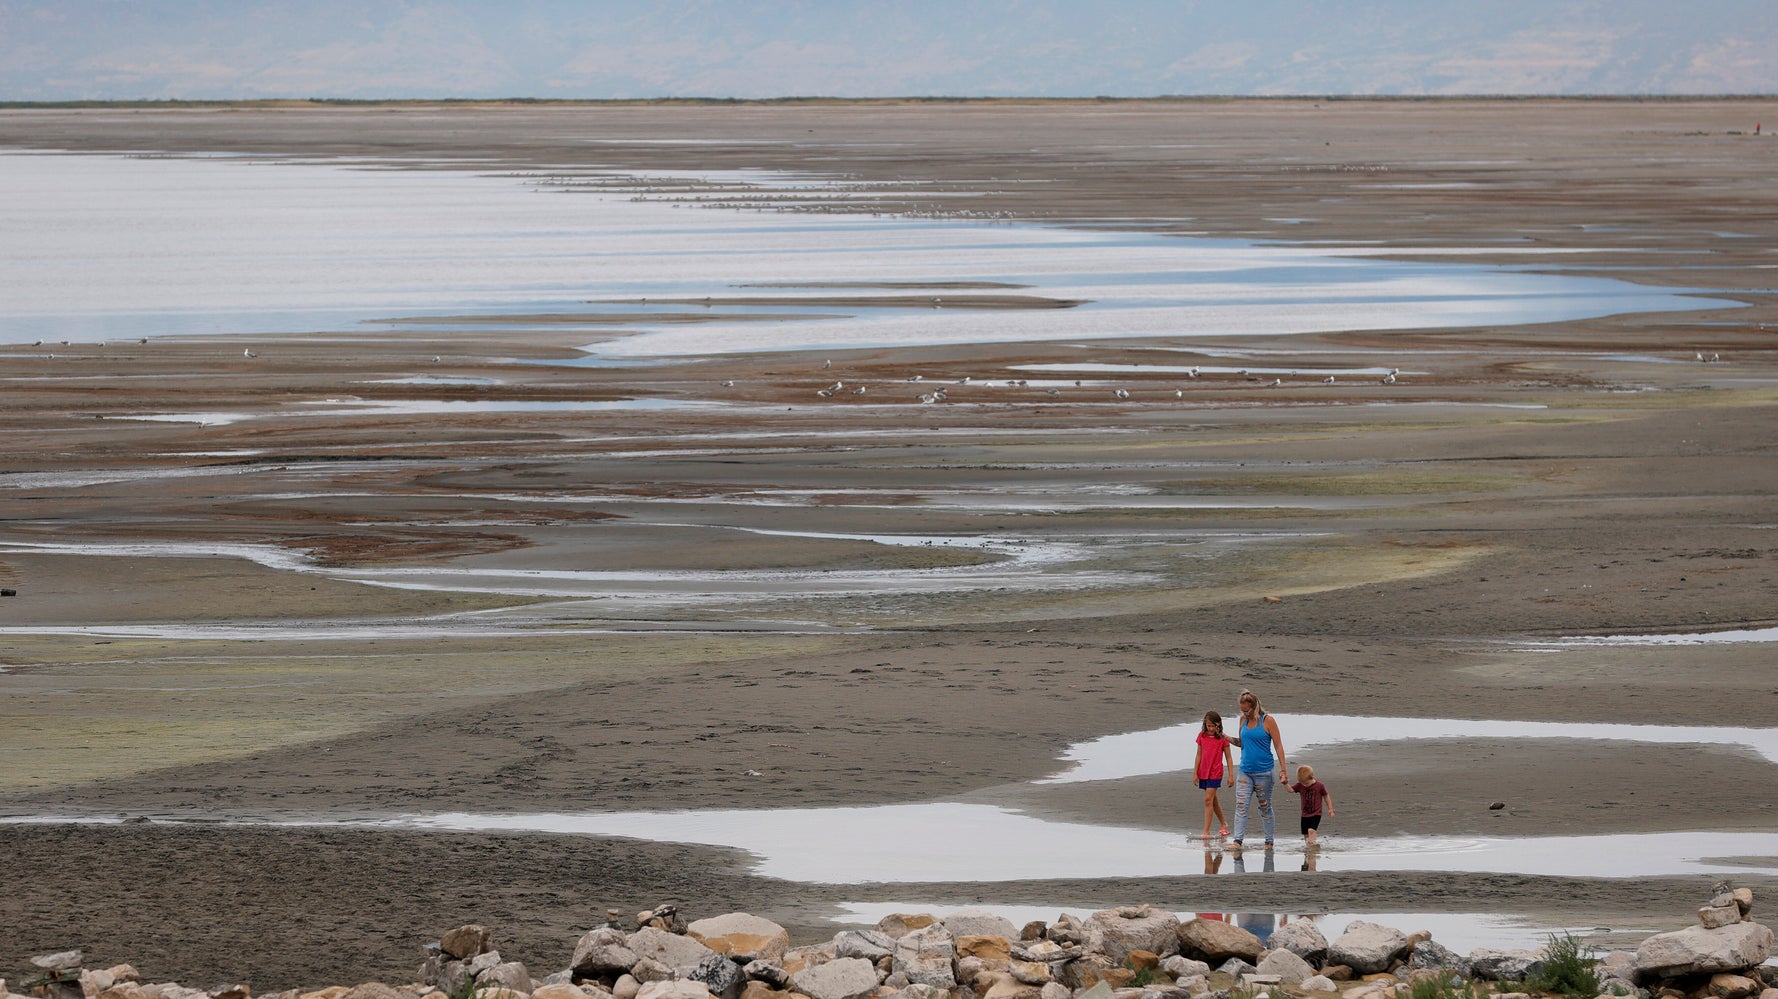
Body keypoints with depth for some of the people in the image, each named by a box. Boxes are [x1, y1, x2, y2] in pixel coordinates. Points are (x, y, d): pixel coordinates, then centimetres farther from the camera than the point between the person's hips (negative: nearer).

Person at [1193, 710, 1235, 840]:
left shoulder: (1222, 738, -6)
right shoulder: (1202, 736, 4)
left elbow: (1228, 758, -2)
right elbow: (1199, 755, 10)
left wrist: (1231, 775, -5)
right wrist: (1195, 772, 8)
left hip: (1216, 772, -5)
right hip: (1203, 773, 5)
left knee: (1208, 799, -12)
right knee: (1213, 800, 16)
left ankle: (1206, 831, -12)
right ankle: (1224, 824, 33)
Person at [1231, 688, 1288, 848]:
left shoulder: (1267, 721, -7)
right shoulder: (1244, 720, 8)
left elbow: (1278, 746, -6)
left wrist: (1283, 770, -11)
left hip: (1264, 772, -4)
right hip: (1245, 771, 4)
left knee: (1265, 808, 6)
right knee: (1240, 806, -7)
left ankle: (1269, 842, 15)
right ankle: (1237, 841, -11)